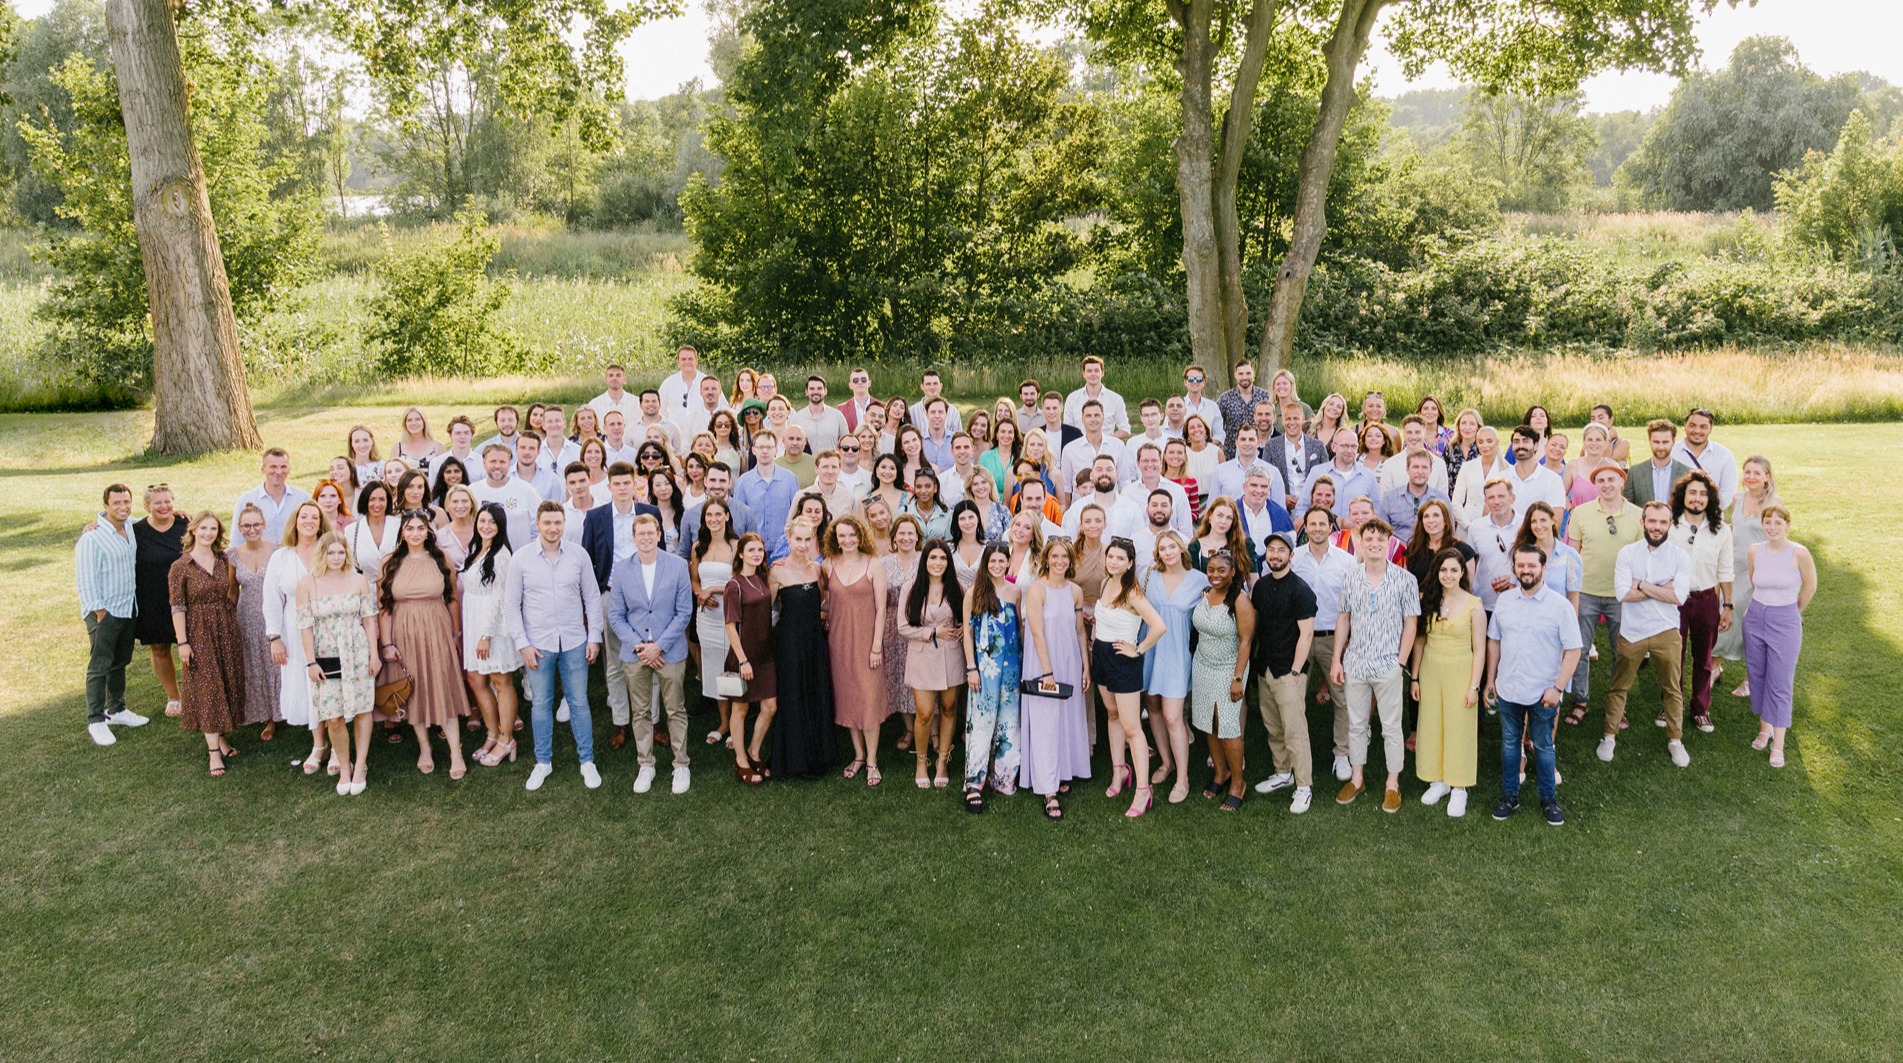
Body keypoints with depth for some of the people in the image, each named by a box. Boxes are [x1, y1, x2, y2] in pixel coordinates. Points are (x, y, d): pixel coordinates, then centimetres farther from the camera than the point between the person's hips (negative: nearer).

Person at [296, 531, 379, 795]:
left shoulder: (359, 580, 2)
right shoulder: (306, 584, -2)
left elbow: (369, 619, 4)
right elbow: (305, 626, -2)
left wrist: (374, 654, -1)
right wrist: (311, 662, -5)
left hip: (358, 655, 1)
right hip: (326, 658, -1)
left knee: (362, 710, 4)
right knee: (333, 717, -3)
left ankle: (360, 766, 16)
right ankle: (345, 767, 15)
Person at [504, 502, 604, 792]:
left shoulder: (578, 555, -2)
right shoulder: (521, 558, -4)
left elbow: (592, 597, 4)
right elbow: (511, 604, 0)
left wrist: (594, 637, 1)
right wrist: (522, 643, -5)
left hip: (574, 642, 0)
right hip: (538, 644, 0)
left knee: (579, 702, 7)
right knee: (541, 704, 10)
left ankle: (587, 761, 19)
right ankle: (543, 762, 24)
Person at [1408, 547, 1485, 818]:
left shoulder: (1473, 605, -9)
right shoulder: (1427, 600, 2)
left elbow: (1479, 649, -6)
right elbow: (1419, 640, 6)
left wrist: (1474, 685, -9)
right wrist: (1414, 677, 5)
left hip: (1460, 673, -4)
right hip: (1430, 671, 4)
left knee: (1459, 728, 3)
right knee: (1431, 725, 10)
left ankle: (1459, 788, 15)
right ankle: (1438, 781, 25)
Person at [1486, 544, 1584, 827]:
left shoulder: (1559, 606, -11)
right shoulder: (1504, 600, 0)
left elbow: (1573, 650, -9)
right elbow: (1494, 640, 9)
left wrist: (1558, 687, -14)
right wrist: (1490, 680, 8)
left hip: (1543, 694, -3)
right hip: (1508, 690, 3)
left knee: (1543, 747, 12)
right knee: (1509, 743, 14)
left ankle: (1549, 798, 27)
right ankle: (1509, 796, 28)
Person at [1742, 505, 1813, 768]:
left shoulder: (1799, 554, -15)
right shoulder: (1754, 551, -4)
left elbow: (1810, 587, 1)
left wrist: (1793, 611, 13)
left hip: (1785, 623, -4)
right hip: (1756, 618, 4)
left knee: (1780, 684, -1)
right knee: (1757, 677, 12)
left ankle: (1778, 745, 5)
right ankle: (1764, 727, 28)